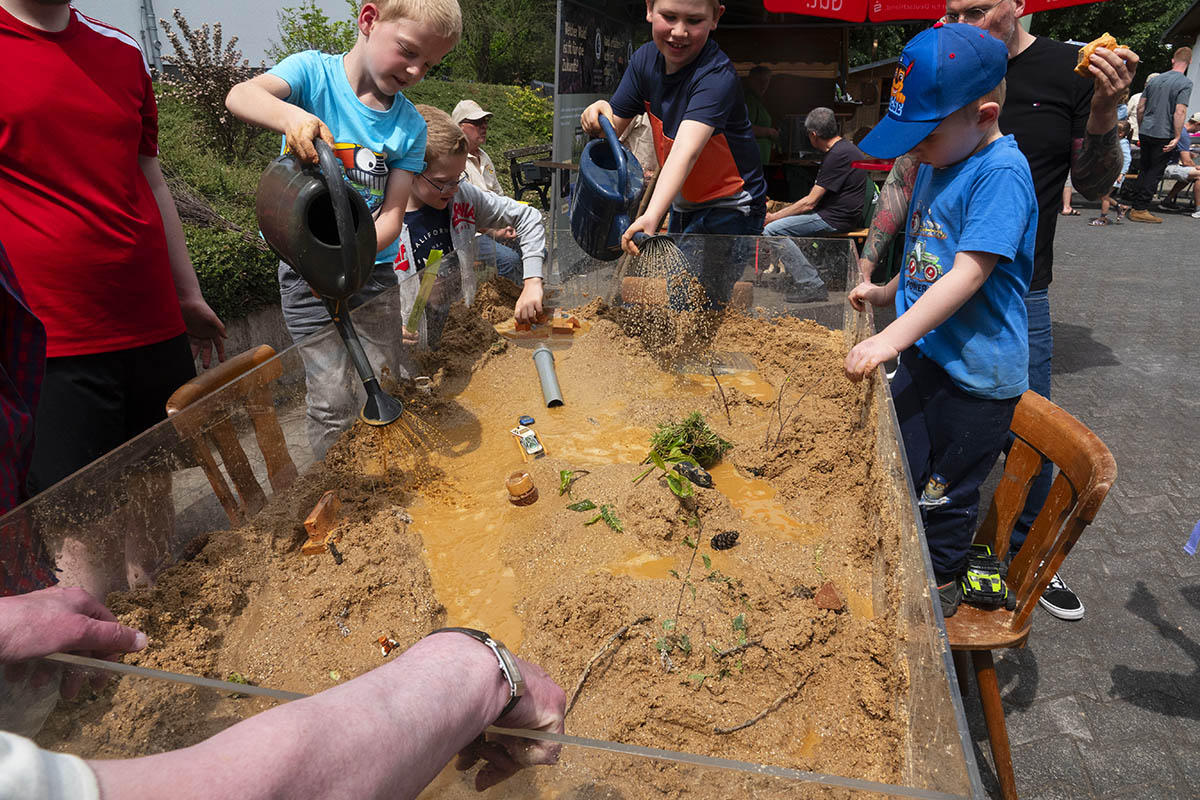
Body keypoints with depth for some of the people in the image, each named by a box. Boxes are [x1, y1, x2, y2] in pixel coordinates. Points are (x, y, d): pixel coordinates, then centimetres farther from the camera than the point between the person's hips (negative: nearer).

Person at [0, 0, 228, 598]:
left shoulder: (121, 52, 13)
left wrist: (189, 297, 20)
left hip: (154, 328, 5)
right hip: (51, 347, -5)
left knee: (150, 487, 13)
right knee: (87, 529, 0)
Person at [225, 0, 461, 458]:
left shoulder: (410, 125, 0)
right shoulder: (314, 71, -6)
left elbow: (393, 214, -8)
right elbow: (240, 96, -24)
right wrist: (289, 115, -46)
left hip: (373, 270, 3)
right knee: (334, 403, -2)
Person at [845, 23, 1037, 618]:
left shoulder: (1001, 173, -20)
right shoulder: (936, 163, 7)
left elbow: (968, 273, -28)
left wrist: (891, 338, -32)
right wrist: (888, 291, 12)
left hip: (976, 372, -8)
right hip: (924, 351, 8)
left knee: (944, 492, 10)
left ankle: (942, 585, 35)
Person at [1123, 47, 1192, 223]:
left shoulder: (1154, 80, 8)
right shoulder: (1185, 83, -10)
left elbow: (1140, 108, 11)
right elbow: (1180, 112, -18)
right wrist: (1177, 137, -14)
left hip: (1145, 132, 5)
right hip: (1164, 135, -5)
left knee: (1144, 169, 17)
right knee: (1155, 173, 1)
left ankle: (1133, 202, 16)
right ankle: (1140, 210, 2)